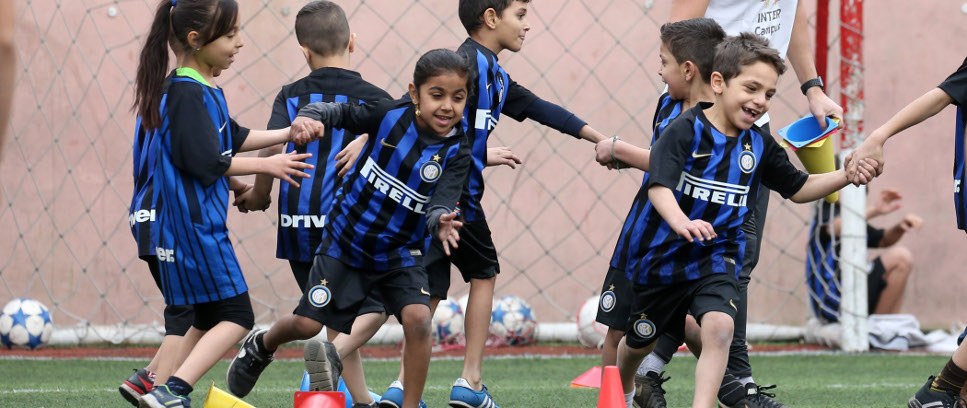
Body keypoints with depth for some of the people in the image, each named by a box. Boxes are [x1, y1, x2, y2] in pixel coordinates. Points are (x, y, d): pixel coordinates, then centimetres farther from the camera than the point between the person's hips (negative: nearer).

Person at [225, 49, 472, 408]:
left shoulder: (456, 153, -17)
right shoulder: (391, 114, -16)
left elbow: (442, 205, -26)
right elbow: (340, 113, -5)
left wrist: (440, 223, -50)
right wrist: (310, 116, -27)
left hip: (400, 253, 0)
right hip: (346, 240, 0)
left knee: (417, 319, -24)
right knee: (307, 325, 6)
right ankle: (262, 345, 41)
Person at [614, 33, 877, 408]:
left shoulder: (759, 145, -2)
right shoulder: (685, 130, -18)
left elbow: (798, 188, 9)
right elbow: (659, 185, -31)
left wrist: (846, 176, -7)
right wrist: (680, 222, -51)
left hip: (718, 258, 2)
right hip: (665, 253, -2)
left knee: (718, 327, -27)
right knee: (641, 341, 17)